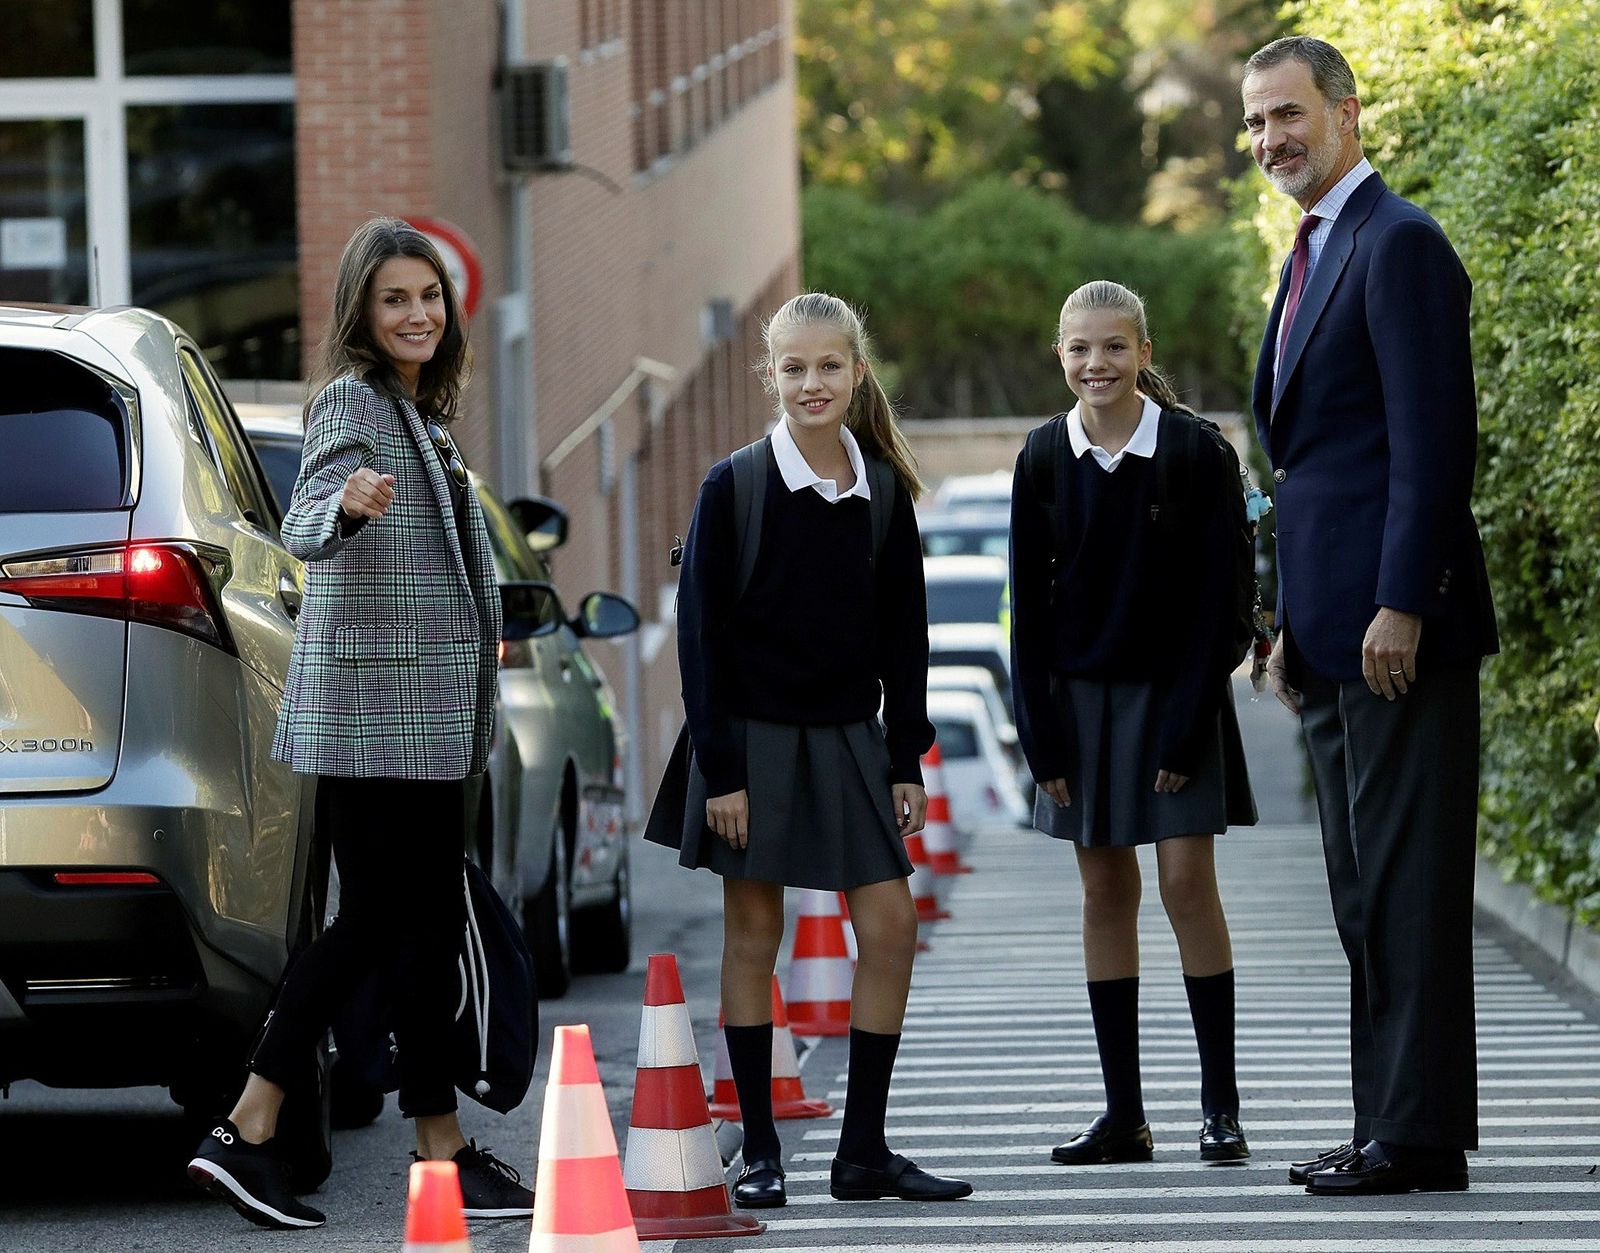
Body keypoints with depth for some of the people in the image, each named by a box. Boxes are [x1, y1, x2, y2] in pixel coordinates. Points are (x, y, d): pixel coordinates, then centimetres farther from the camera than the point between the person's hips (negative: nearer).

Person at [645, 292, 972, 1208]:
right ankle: (760, 1151, 9)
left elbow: (904, 633, 9)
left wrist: (906, 759, 5)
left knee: (891, 927, -1)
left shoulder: (883, 491, 3)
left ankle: (864, 1150, 7)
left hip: (849, 737, 4)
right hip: (754, 736, -4)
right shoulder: (734, 488, -7)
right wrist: (719, 768, -12)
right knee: (754, 936, 2)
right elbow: (702, 633, -7)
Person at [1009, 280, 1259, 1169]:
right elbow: (1030, 599, 3)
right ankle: (1124, 1113, 7)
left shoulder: (1197, 453, -8)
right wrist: (1042, 732, -3)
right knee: (1105, 889, 4)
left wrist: (1186, 722, -13)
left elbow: (1218, 597, -7)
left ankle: (1222, 1106, -2)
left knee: (1188, 881, -8)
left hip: (1173, 692, -3)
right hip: (1081, 694, 3)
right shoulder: (1046, 458, 0)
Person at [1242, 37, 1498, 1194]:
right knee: (1363, 886, 11)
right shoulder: (1314, 255, 20)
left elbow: (1434, 437, -17)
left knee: (1409, 883, -9)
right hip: (1336, 634, 10)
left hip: (1398, 626, -10)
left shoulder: (1400, 244, -10)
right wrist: (1296, 622, 21)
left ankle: (1422, 1133, -7)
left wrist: (1401, 604, -22)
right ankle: (1389, 1125, 15)